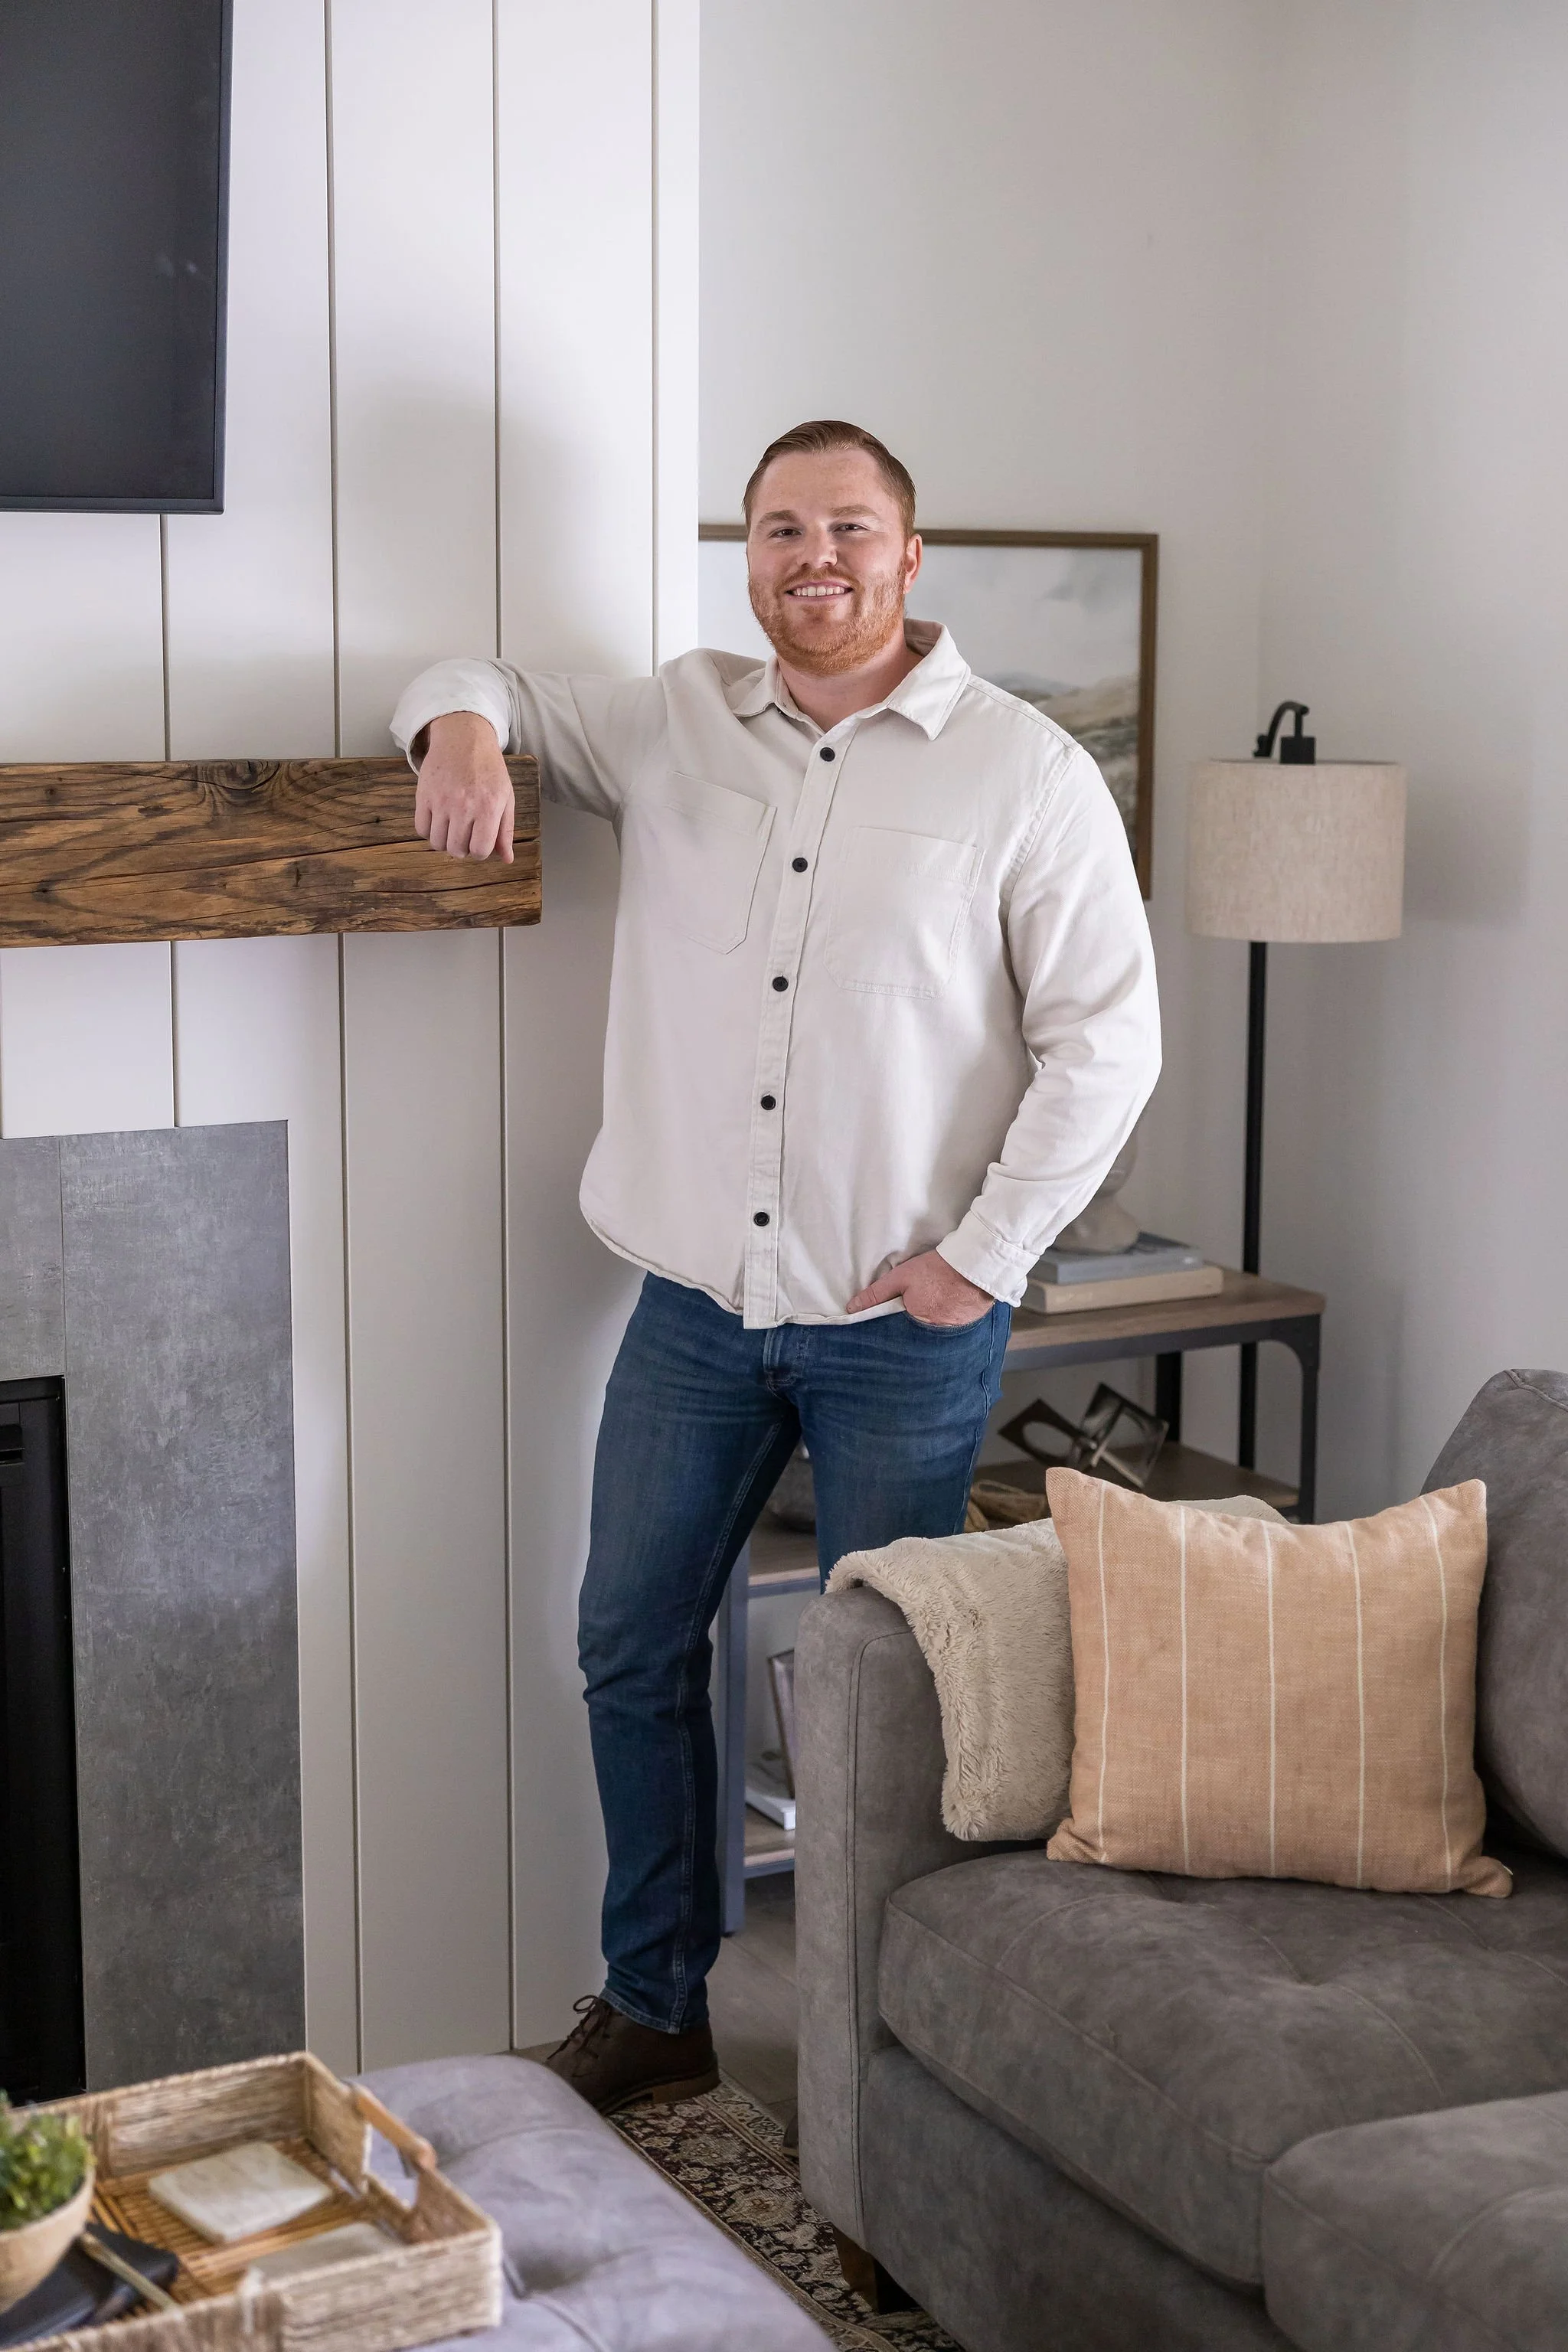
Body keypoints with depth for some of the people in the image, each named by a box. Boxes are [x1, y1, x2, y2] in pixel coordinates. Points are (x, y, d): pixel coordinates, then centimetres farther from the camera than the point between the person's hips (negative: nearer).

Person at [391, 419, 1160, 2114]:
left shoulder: (1023, 772, -6)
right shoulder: (674, 724, 6)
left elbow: (1106, 1038, -8)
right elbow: (492, 688, 18)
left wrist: (979, 1257, -12)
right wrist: (463, 724, -8)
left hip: (902, 1326, -4)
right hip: (696, 1301, 4)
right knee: (631, 1648, 11)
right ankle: (653, 2007, 27)